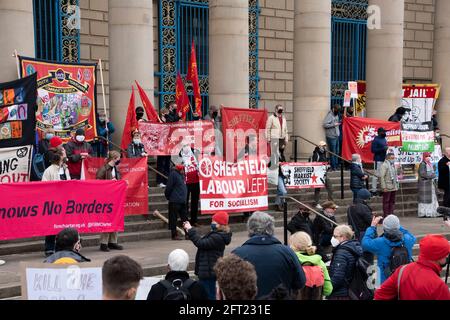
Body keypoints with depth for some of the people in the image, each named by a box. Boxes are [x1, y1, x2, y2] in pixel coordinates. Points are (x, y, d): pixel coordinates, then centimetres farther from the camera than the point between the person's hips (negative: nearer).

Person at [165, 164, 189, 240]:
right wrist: (168, 196, -4)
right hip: (174, 201, -8)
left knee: (184, 217, 10)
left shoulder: (181, 175, 15)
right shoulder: (173, 174, -10)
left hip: (182, 201, 8)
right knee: (173, 218, -1)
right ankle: (174, 235, 2)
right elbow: (169, 186, -12)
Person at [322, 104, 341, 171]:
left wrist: (339, 122, 8)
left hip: (337, 136, 8)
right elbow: (324, 124, -18)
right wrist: (334, 124, -19)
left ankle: (336, 165, 18)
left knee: (337, 152, 11)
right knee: (333, 152, -5)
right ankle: (333, 167, 0)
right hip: (331, 137, -8)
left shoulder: (336, 115, 17)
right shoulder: (329, 115, -10)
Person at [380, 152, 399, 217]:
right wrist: (384, 187, -19)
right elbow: (381, 177, -14)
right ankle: (386, 216, 2)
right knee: (386, 202, -2)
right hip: (387, 187, -8)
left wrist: (397, 185, 16)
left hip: (394, 187, 8)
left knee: (392, 201, 10)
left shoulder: (393, 165, 17)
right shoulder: (384, 165, -9)